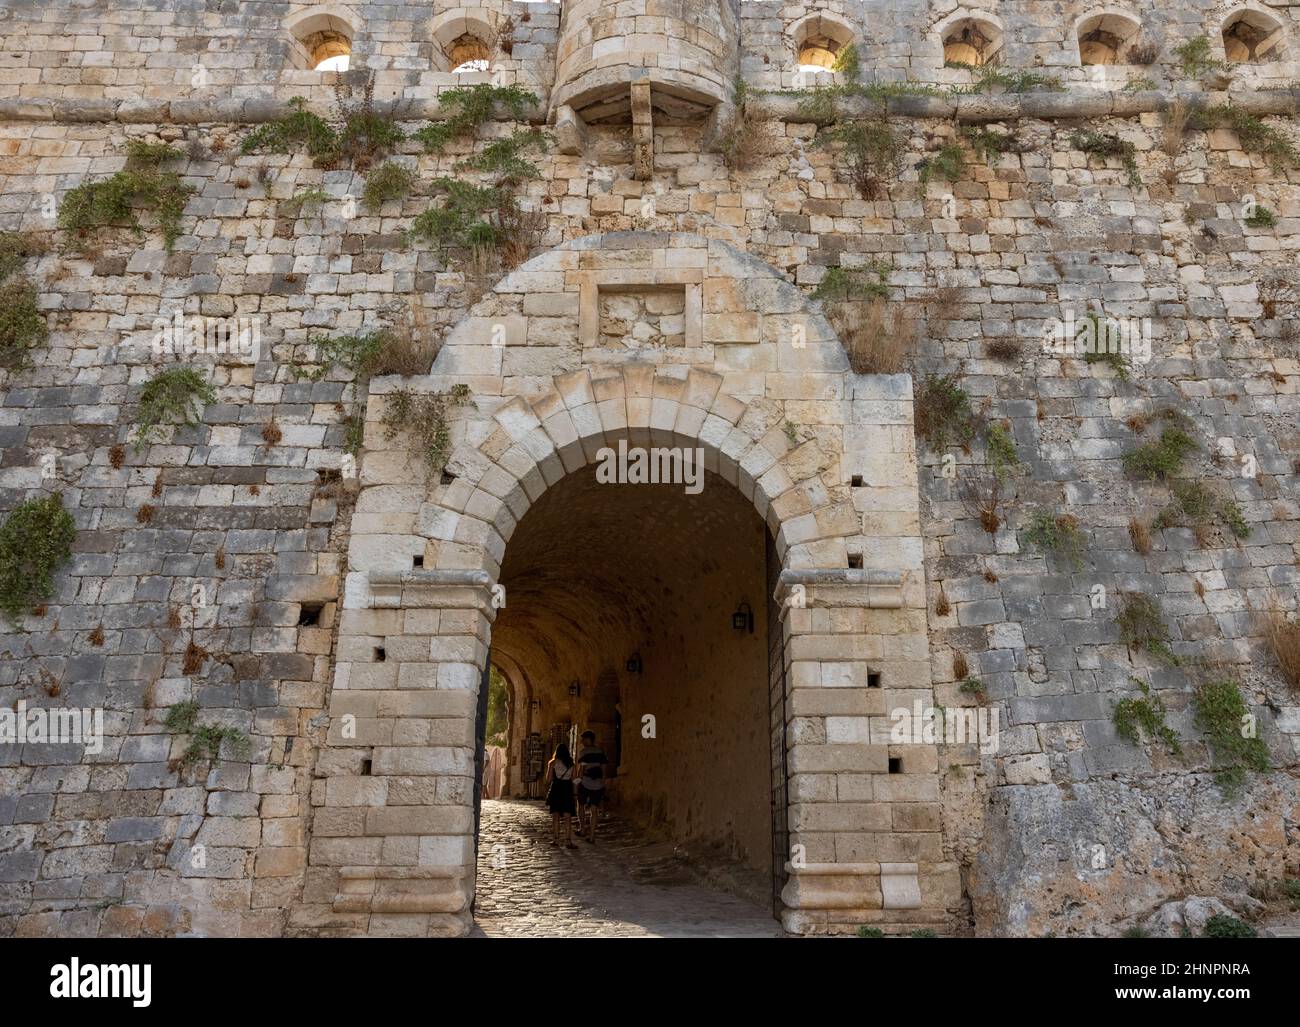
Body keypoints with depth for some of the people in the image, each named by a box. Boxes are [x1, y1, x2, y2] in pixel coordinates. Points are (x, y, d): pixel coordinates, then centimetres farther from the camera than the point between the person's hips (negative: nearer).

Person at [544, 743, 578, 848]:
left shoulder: (552, 763, -2)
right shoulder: (572, 763, 3)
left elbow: (549, 779, -3)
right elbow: (574, 779, 0)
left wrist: (549, 767, 11)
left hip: (556, 790, -1)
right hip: (568, 791, 1)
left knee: (555, 816, 9)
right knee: (567, 817, 1)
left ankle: (556, 839, 7)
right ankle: (568, 841, -5)